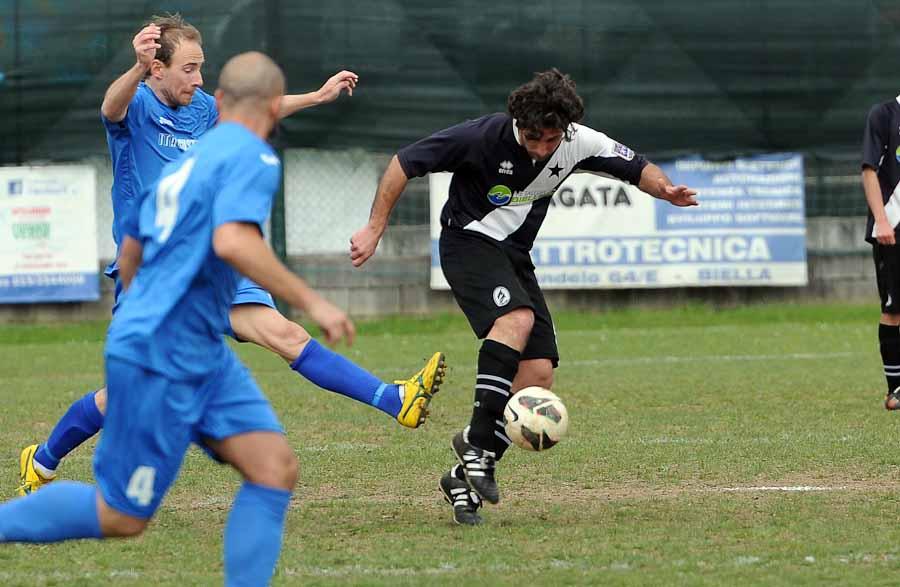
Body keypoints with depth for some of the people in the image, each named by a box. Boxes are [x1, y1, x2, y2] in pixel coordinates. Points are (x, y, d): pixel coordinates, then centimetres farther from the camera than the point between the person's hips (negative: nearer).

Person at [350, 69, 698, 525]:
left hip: (514, 256, 6)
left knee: (539, 372, -8)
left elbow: (637, 168, 4)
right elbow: (405, 163, -14)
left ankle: (466, 478, 0)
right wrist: (375, 229, -15)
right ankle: (477, 439, -28)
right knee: (518, 317, -34)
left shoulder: (578, 145, -10)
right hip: (469, 242, -6)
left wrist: (664, 189, -18)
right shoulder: (484, 136, -22)